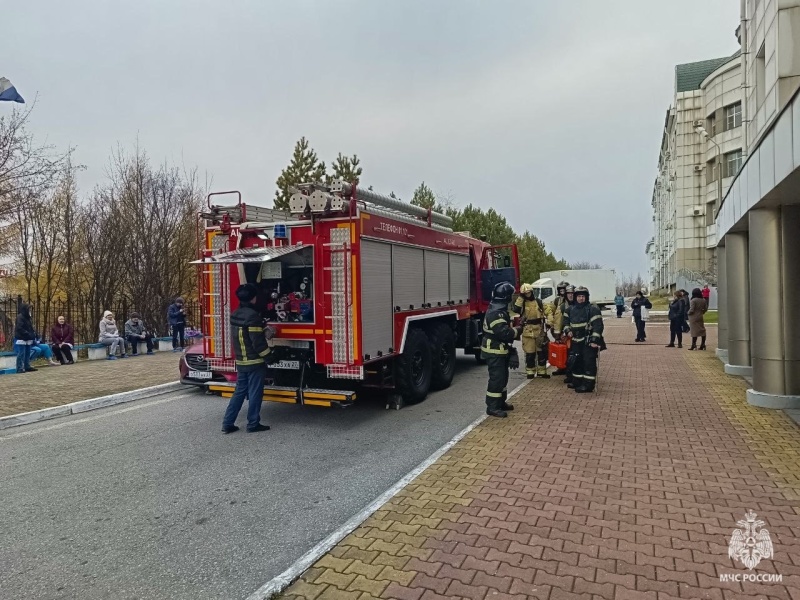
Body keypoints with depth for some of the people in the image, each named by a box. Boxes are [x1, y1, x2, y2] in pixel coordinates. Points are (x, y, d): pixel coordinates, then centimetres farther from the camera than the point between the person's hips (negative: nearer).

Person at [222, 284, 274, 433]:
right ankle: (253, 424, 11)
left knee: (240, 391, 14)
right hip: (255, 362, -8)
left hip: (241, 361, 8)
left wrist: (264, 332, 12)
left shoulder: (235, 314, 8)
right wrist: (269, 354, -8)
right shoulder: (252, 315, -19)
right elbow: (257, 342, -21)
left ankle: (227, 423, 14)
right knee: (255, 393, 3)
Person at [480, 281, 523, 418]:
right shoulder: (495, 313, -25)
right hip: (494, 352, -11)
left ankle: (501, 402, 30)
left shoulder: (500, 310, 11)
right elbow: (505, 333, -30)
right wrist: (518, 330, -12)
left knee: (503, 377, 18)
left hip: (501, 351, 11)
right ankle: (492, 407, 2)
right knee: (497, 379, -6)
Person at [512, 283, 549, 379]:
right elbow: (516, 310, -21)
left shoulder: (538, 301, 7)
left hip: (539, 329, 3)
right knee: (529, 352, 1)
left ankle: (541, 371, 19)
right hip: (528, 330, -3)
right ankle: (530, 371, 12)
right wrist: (520, 298, -18)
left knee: (542, 351, 8)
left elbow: (544, 313, 13)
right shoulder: (521, 302, 0)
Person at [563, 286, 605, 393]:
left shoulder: (593, 309, -11)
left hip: (588, 342, -7)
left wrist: (594, 340, -23)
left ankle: (588, 385, -2)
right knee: (576, 361, 14)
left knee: (589, 362, -7)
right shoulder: (571, 309, 10)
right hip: (576, 341, 7)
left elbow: (598, 325, -17)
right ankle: (578, 382, 27)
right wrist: (568, 330, 3)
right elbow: (566, 321, 24)